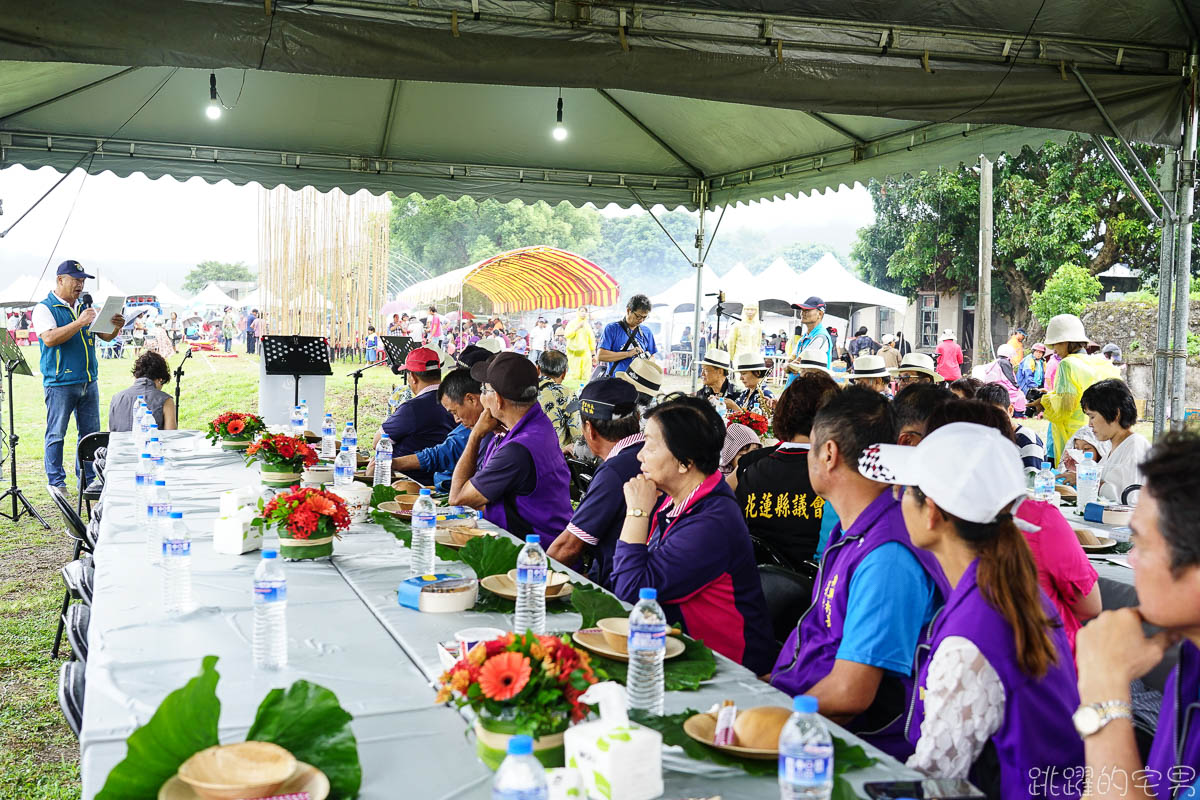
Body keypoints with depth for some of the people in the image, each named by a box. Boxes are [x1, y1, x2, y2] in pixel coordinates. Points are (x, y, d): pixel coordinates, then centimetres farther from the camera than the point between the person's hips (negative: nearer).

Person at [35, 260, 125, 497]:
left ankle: (89, 480, 16)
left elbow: (106, 336, 15)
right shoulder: (44, 309, -3)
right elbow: (49, 338, -19)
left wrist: (115, 327, -7)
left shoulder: (86, 307, 15)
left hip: (89, 382, 6)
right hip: (59, 383, -6)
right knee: (56, 434, 1)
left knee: (91, 433, 8)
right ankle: (55, 481, 10)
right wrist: (79, 322, -25)